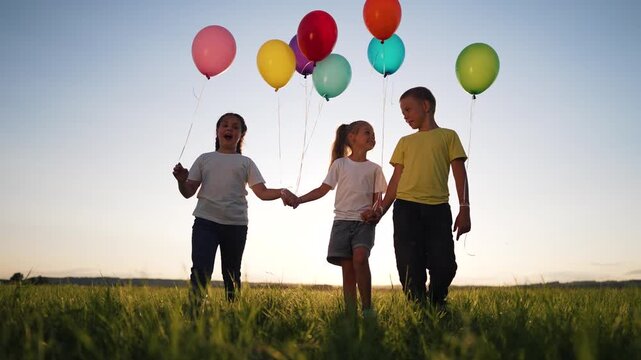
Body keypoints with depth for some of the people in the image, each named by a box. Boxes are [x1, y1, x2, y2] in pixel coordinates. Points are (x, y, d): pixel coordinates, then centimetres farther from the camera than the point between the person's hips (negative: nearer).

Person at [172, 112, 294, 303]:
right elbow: (188, 193, 9)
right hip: (205, 222, -1)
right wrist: (181, 180, -13)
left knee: (232, 275, 9)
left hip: (236, 225, 1)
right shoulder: (204, 159, 14)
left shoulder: (245, 162, 13)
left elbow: (262, 192, 2)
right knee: (201, 270, -14)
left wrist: (281, 192, -17)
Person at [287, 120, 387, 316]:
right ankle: (350, 311, 2)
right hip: (342, 221, 1)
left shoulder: (374, 168, 11)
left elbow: (378, 198, 8)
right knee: (347, 268, -2)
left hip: (364, 221, -1)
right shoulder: (340, 164, 9)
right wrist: (299, 200, -9)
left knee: (360, 258, -25)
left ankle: (367, 307, -18)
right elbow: (323, 190, 6)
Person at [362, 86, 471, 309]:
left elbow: (460, 174, 6)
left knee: (444, 265, -8)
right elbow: (396, 180, 17)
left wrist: (464, 209, -6)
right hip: (406, 208, 2)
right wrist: (381, 211, 7)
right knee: (410, 267, -5)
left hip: (438, 208, -2)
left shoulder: (448, 136, 13)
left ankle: (436, 308, 12)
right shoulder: (405, 142, 20)